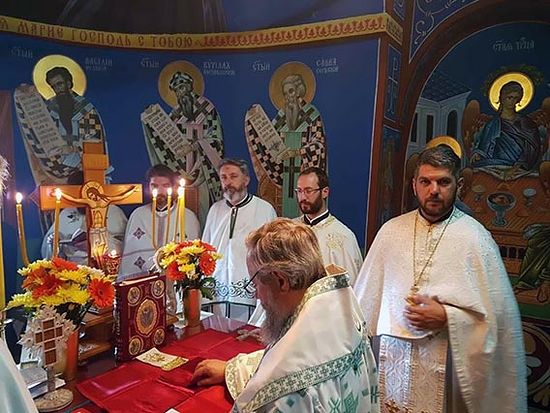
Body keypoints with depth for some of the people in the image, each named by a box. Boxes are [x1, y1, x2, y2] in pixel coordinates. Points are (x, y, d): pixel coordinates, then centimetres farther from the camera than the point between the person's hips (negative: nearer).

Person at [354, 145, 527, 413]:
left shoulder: (476, 238, -8)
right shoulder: (391, 231, 0)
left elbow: (496, 312, -7)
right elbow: (368, 294, 7)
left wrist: (446, 317, -18)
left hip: (445, 364, -2)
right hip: (392, 358, 3)